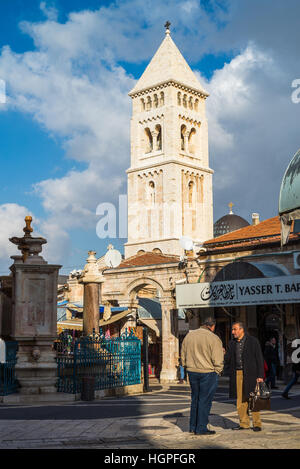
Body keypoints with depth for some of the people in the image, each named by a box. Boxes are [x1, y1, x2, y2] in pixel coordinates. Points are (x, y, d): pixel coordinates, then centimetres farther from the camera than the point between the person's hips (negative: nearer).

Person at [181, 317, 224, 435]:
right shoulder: (214, 338, -11)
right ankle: (201, 428, 6)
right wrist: (217, 372, 4)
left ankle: (193, 426, 21)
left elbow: (183, 356, 14)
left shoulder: (189, 335, 8)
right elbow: (218, 360, -12)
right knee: (205, 400, 2)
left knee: (195, 399, 16)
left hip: (192, 372, 6)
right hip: (208, 373, -6)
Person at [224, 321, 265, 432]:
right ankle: (244, 423, 13)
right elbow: (227, 359, 11)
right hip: (237, 374, 4)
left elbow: (259, 359, -2)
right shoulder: (232, 343, 12)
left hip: (250, 374, -4)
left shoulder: (253, 341, -1)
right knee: (240, 400, 5)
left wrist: (260, 375, -8)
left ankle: (257, 423, 8)